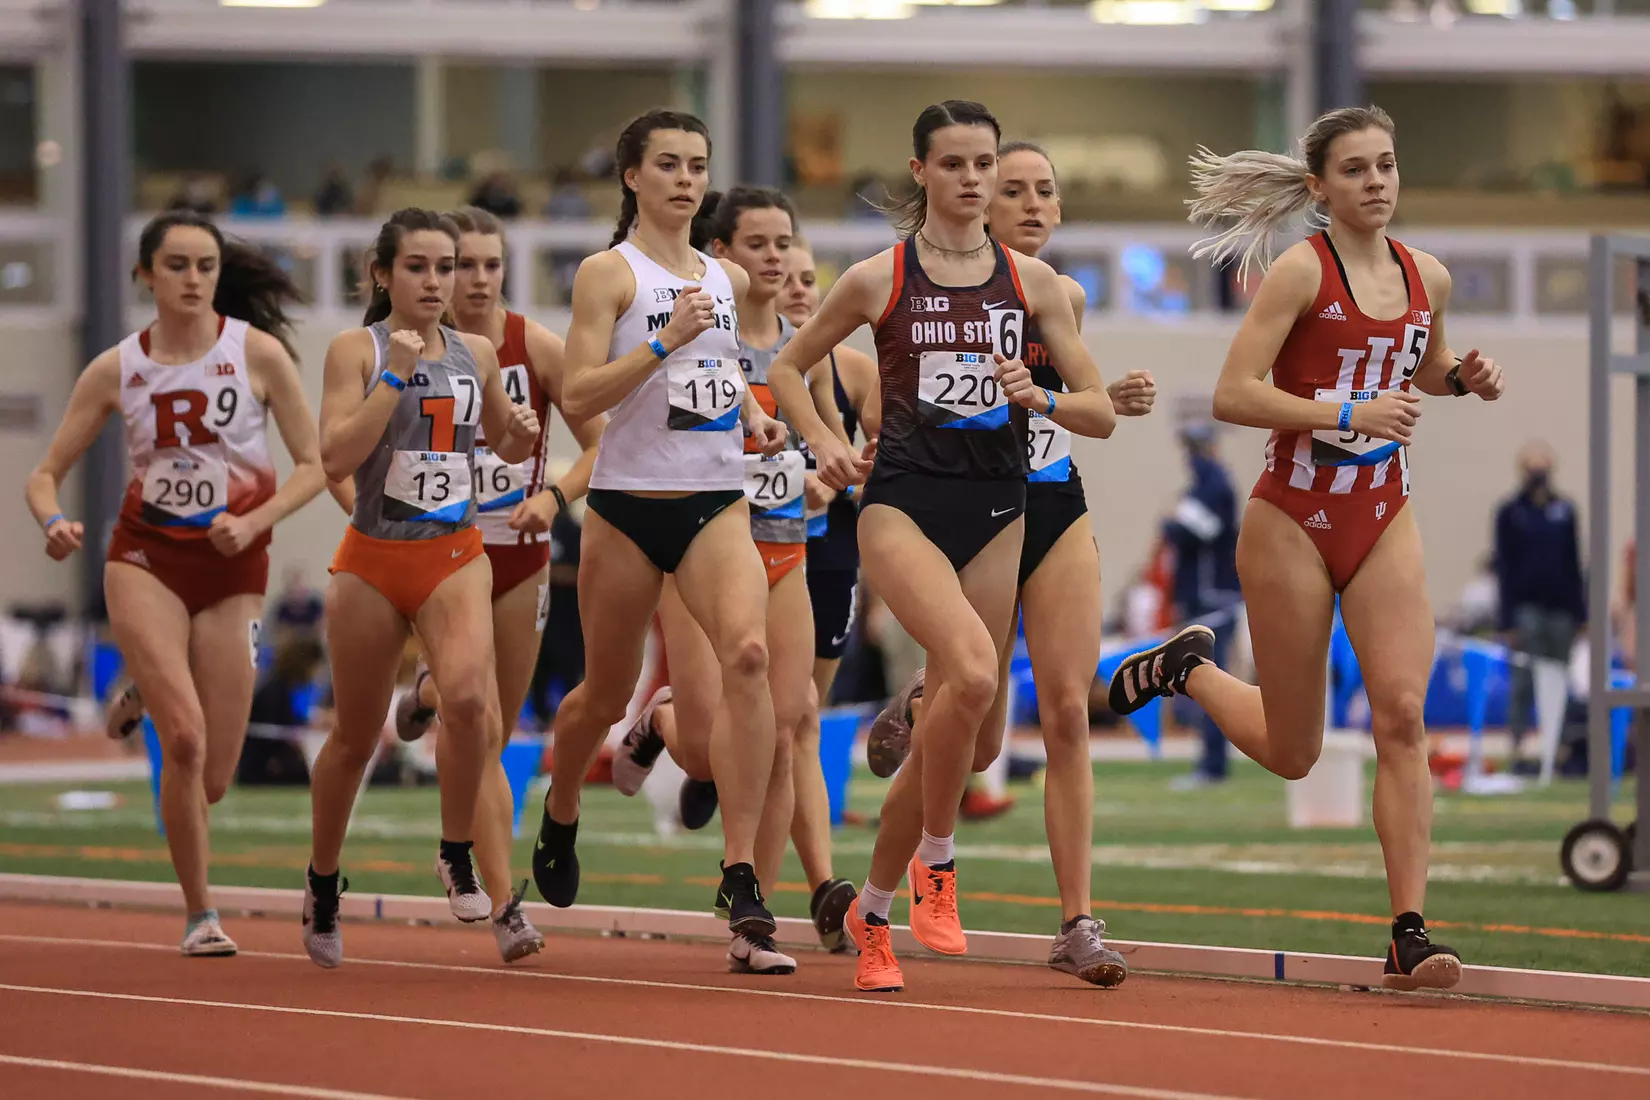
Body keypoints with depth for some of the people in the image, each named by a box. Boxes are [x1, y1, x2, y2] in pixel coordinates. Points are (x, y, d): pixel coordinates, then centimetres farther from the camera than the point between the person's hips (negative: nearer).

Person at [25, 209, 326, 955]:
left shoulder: (257, 353, -4)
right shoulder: (116, 370, -1)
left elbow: (312, 466, -2)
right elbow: (47, 473, 4)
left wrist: (254, 523, -18)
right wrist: (53, 522, -18)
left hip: (233, 568, 1)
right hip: (145, 558, -1)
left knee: (209, 781, 1)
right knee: (185, 740, -22)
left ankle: (152, 696, 36)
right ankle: (200, 915, -6)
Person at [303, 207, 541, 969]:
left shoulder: (476, 354, 7)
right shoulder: (357, 349, -5)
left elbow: (504, 443, 23)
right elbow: (336, 455, -17)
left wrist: (524, 436, 0)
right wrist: (395, 377, -20)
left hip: (455, 558, 2)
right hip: (373, 561, -2)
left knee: (467, 694, -27)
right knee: (354, 740, 9)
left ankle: (458, 857, -8)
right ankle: (322, 886, 32)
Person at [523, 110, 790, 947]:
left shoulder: (727, 280, 13)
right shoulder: (608, 273, -4)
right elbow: (576, 395, -14)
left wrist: (752, 415, 11)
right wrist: (664, 342, -23)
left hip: (715, 502, 3)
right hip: (628, 505, -3)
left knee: (747, 655, -23)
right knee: (607, 692, 10)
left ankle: (740, 870, -24)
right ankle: (560, 814, 44)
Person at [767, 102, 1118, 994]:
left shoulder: (1031, 281, 7)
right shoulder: (878, 279, 1)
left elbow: (1101, 412, 9)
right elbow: (788, 367, 14)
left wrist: (1040, 398, -11)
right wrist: (822, 442, -1)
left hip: (996, 509, 4)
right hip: (904, 505, -4)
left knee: (950, 720, 4)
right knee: (973, 670, -30)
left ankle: (872, 912, 22)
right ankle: (936, 863, -10)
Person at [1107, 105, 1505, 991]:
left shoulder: (1427, 278, 5)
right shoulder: (1302, 271, -12)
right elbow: (1232, 395, -19)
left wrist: (1464, 378, 4)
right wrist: (1347, 414, -27)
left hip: (1382, 519, 4)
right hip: (1292, 520, -4)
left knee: (1402, 714, -13)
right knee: (1291, 753, 6)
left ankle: (1409, 933, -13)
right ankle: (1186, 668, 37)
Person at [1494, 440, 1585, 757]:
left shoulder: (1564, 511, 12)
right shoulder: (1511, 513, 3)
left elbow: (1574, 564, 15)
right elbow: (1504, 568, 1)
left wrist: (1580, 612, 10)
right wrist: (1507, 621, -6)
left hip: (1561, 609, 3)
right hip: (1527, 608, -3)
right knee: (1525, 683, -8)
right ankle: (1518, 743, -7)